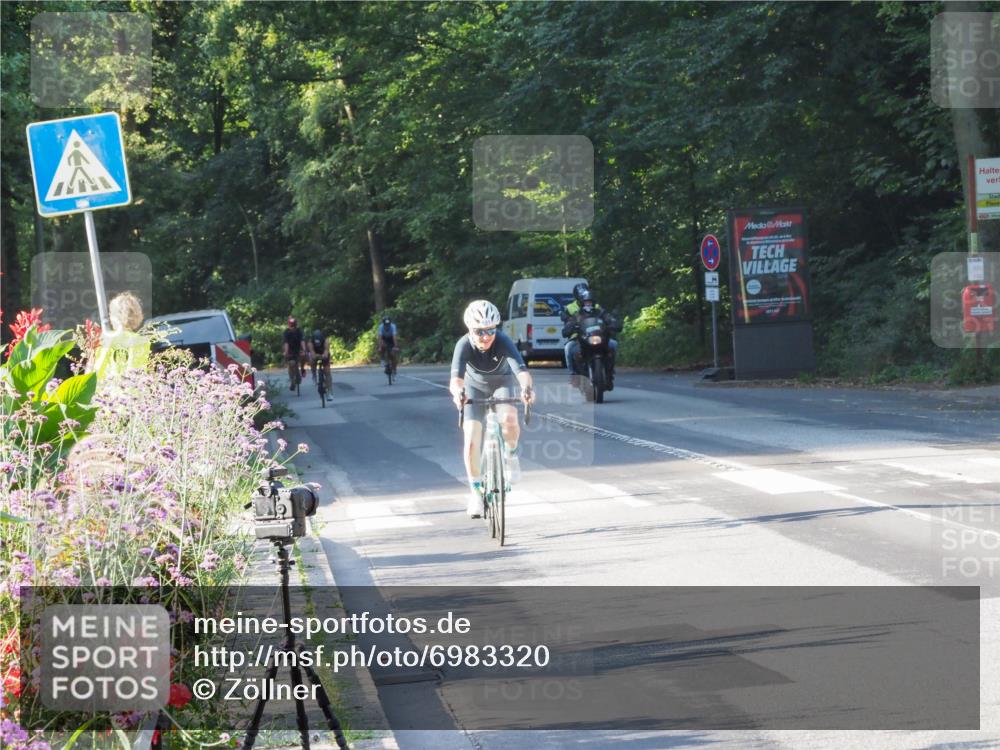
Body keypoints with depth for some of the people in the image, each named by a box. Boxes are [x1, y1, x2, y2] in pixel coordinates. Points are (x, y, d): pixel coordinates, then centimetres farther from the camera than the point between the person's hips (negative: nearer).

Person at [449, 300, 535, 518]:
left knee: (509, 419, -31)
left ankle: (511, 453, 1)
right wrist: (458, 391, -70)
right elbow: (456, 378, -46)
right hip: (476, 387, 1)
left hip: (503, 383, -1)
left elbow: (521, 370, -47)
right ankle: (475, 491, 8)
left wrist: (527, 387, -69)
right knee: (471, 441, -12)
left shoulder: (503, 342, -34)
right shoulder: (464, 346, -32)